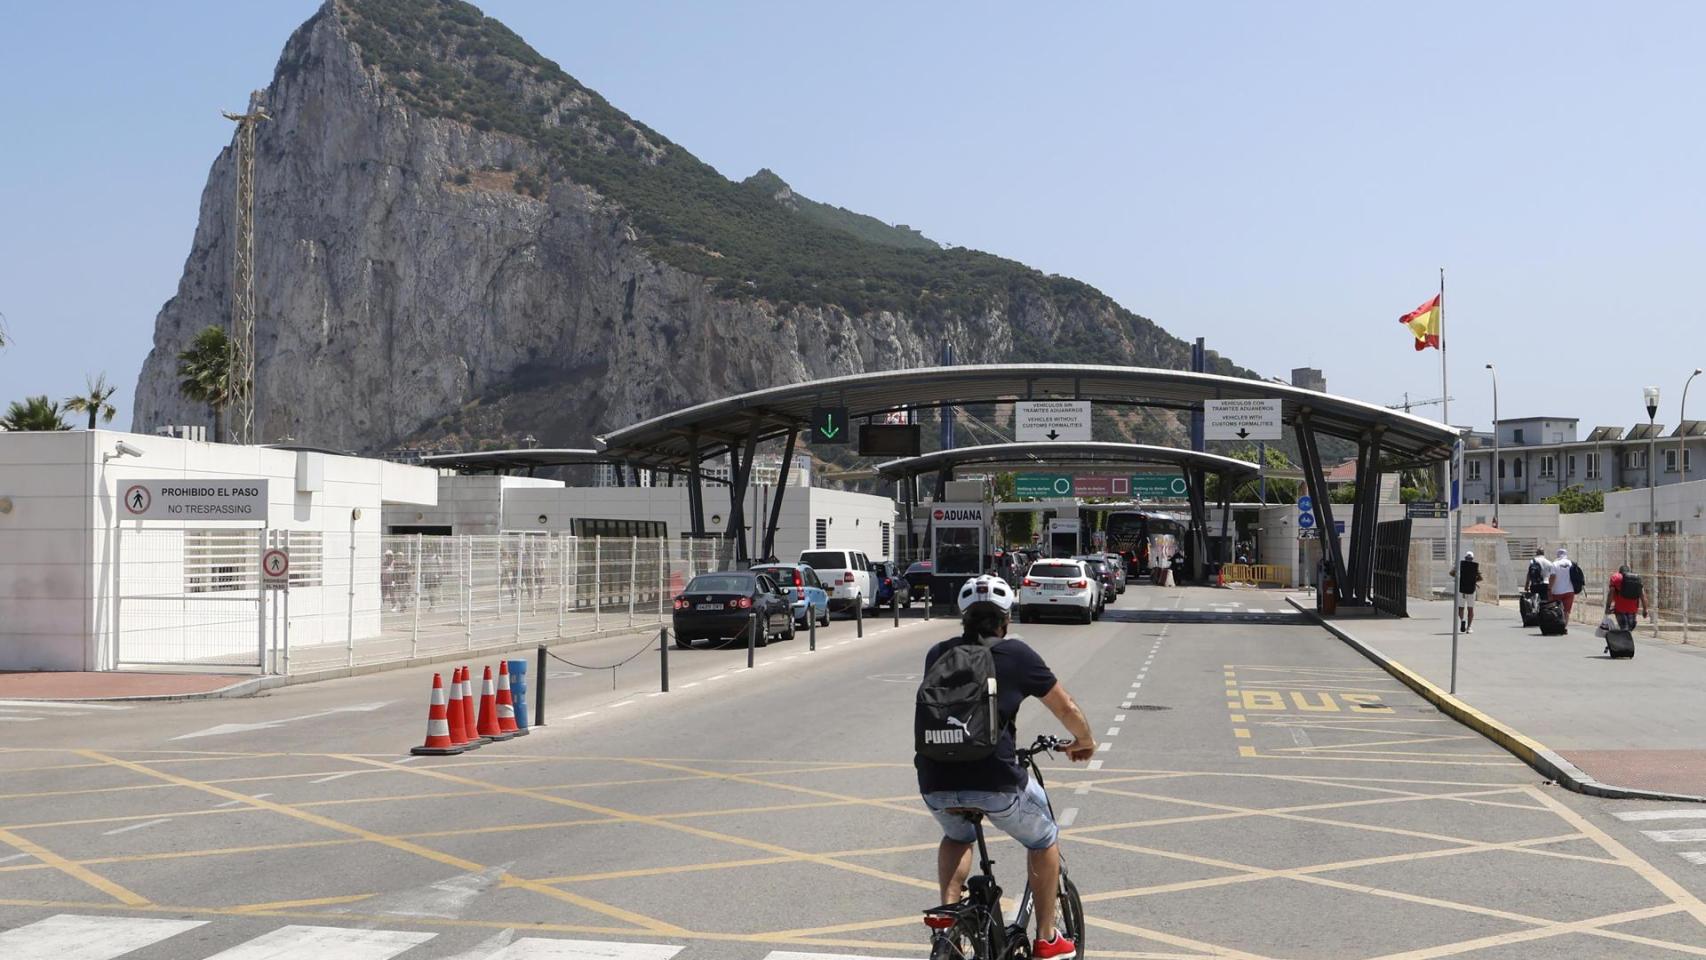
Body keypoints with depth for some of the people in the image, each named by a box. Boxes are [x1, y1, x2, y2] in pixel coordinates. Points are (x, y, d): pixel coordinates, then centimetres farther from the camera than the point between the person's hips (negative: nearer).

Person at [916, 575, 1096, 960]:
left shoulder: (937, 654, 15)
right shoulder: (1016, 654, 6)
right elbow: (1066, 708, 14)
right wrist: (1084, 742, 35)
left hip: (935, 782, 3)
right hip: (995, 780, -3)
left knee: (957, 837, 36)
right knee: (1044, 840, 26)